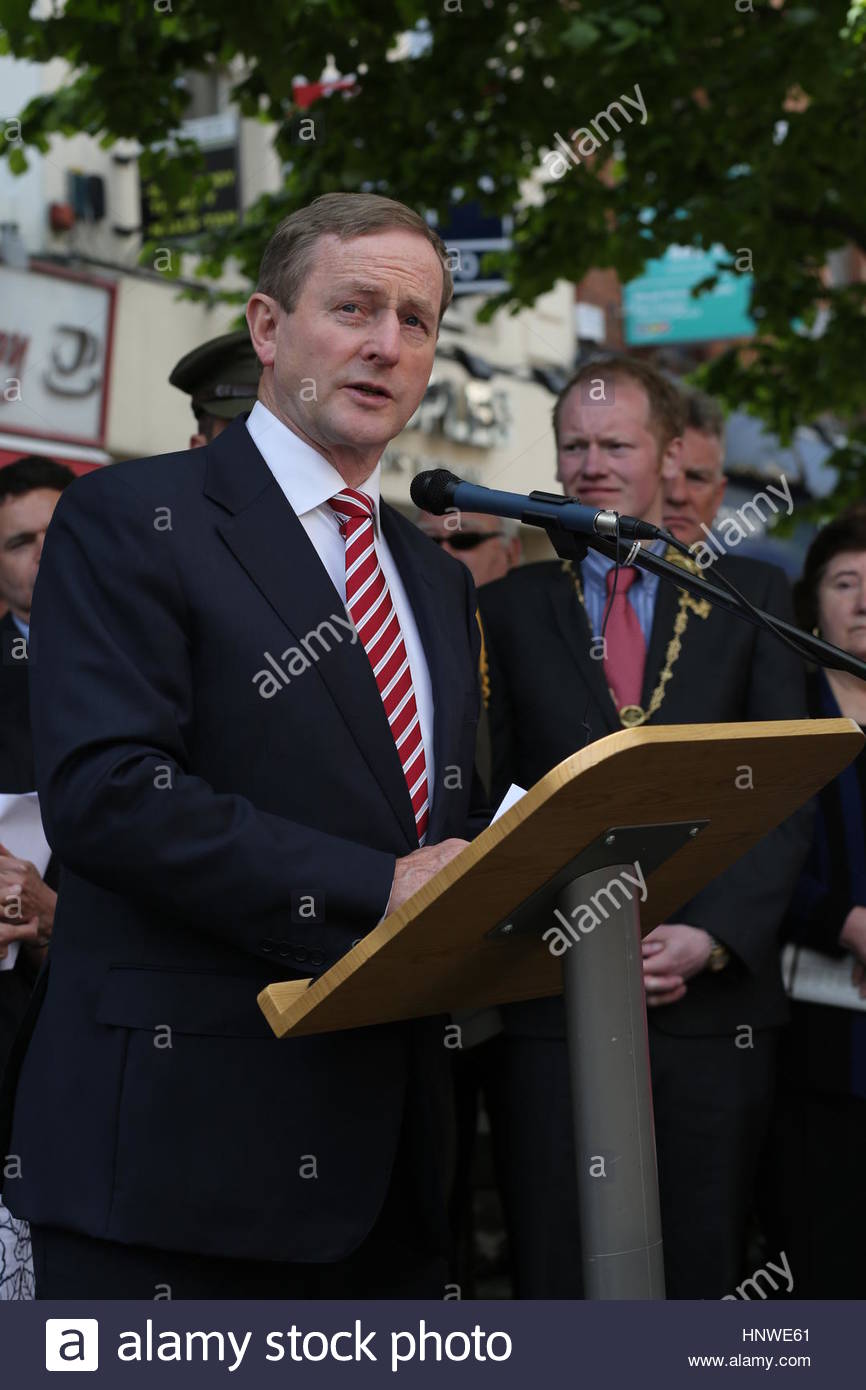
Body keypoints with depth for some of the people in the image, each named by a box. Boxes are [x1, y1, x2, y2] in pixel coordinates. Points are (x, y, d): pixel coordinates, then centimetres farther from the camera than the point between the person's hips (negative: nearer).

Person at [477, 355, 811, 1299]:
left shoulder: (752, 596, 10)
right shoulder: (510, 608, 11)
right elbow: (493, 797, 6)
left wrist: (709, 937, -10)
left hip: (713, 998, 0)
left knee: (700, 1280, 4)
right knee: (559, 1283, 0)